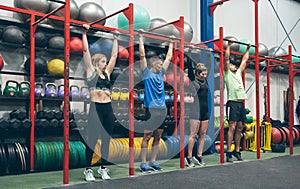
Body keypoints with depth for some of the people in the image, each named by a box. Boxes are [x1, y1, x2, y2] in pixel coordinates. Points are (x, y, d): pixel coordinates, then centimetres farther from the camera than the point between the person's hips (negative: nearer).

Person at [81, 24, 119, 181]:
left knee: (106, 139, 9)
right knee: (92, 139, 0)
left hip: (108, 109, 6)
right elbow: (86, 51, -1)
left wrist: (115, 38, 26)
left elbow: (114, 54, 21)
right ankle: (88, 169, 11)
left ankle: (103, 168, 21)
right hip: (96, 108, -5)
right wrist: (84, 33, 1)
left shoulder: (107, 73, 16)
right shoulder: (91, 72, 2)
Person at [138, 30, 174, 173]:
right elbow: (142, 55, -3)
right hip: (151, 109, -7)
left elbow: (169, 57, 26)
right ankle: (143, 163, 4)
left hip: (162, 109, 7)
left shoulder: (161, 74, 17)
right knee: (147, 137, -2)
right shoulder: (147, 73, 1)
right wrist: (141, 38, -2)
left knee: (157, 137, 11)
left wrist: (171, 43, 33)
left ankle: (153, 162, 20)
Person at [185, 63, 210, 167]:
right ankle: (189, 157, 3)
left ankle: (199, 155, 18)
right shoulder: (193, 81, -5)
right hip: (195, 110, -7)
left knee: (203, 134, 9)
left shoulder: (205, 81, 13)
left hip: (205, 111, 7)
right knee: (193, 134, -6)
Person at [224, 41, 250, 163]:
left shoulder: (239, 73, 23)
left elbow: (244, 60, 30)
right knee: (232, 127, -10)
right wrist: (229, 45, 1)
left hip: (241, 103, 7)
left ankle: (237, 151, 14)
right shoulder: (227, 73, 6)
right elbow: (227, 58, -1)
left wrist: (248, 49, 35)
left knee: (239, 128, 7)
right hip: (233, 103, -7)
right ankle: (229, 152, -8)